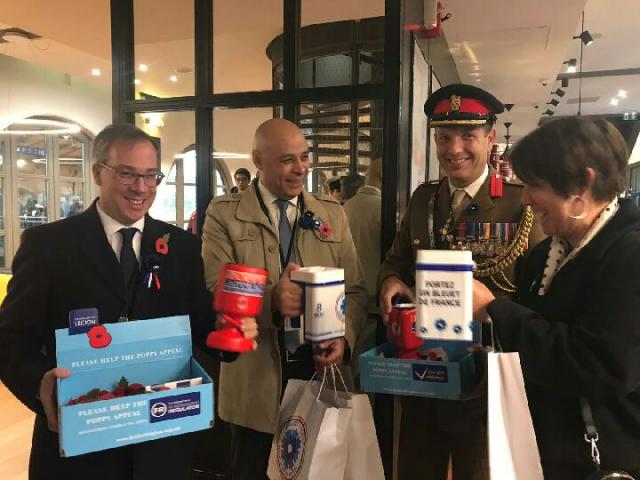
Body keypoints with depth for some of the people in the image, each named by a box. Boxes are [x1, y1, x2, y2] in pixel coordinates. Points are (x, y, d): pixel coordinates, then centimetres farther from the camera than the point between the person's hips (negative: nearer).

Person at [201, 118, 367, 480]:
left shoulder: (333, 213, 7)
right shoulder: (224, 214, -2)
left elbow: (355, 290, 4)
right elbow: (214, 293, -9)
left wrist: (343, 338, -14)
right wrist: (269, 300, -28)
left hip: (322, 373, 2)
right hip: (255, 382, -2)